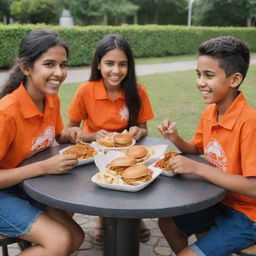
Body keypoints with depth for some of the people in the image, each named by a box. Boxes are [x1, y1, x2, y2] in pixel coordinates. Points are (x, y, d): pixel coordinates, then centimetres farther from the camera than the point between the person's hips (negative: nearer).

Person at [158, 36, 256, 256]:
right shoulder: (210, 112, -5)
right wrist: (176, 139, -9)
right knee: (167, 222, 12)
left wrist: (196, 168, -31)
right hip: (218, 201, 7)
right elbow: (196, 149, 12)